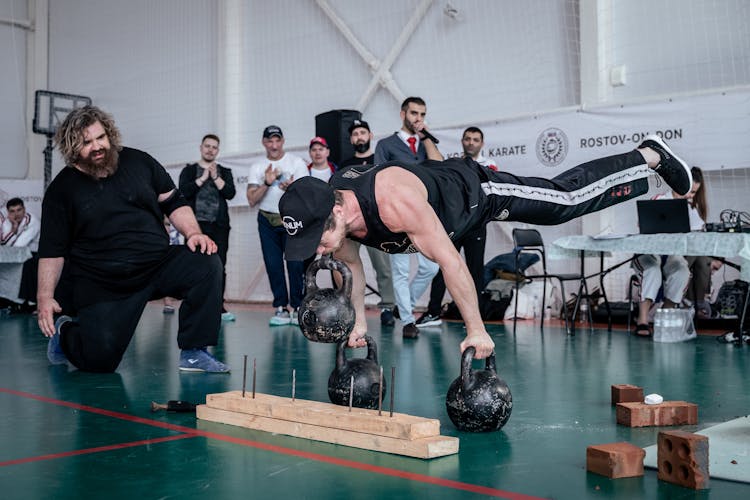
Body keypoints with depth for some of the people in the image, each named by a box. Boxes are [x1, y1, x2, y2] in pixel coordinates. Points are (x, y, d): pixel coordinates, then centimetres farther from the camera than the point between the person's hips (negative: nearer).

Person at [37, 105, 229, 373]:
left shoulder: (138, 161, 5)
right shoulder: (62, 189, 0)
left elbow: (173, 202, 10)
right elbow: (51, 249, 1)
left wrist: (193, 233, -8)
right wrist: (45, 296, -7)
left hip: (159, 263, 2)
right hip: (101, 285, -2)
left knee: (206, 264, -25)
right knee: (99, 360, -13)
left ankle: (193, 353, -16)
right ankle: (64, 332, 25)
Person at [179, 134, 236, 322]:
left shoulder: (224, 172, 16)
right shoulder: (189, 170, 12)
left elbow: (230, 193, 0)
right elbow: (183, 191, -7)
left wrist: (215, 177, -7)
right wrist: (203, 177, -6)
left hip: (219, 225, 2)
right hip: (196, 224, -1)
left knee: (219, 267, -2)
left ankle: (219, 306, 2)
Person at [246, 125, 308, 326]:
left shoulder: (297, 163, 1)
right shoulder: (257, 168, 6)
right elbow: (252, 200, -2)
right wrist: (267, 183, -17)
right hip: (267, 221, 2)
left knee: (295, 263, -8)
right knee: (273, 265, 0)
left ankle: (298, 308, -2)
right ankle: (280, 309, 5)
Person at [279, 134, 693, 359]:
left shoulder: (393, 201, -48)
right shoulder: (329, 211, -24)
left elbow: (449, 261, -44)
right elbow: (352, 265, -3)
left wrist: (477, 331, -38)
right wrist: (359, 322, -1)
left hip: (479, 191, -5)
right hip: (442, 176, 6)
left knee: (569, 198, 10)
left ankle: (650, 156, 33)